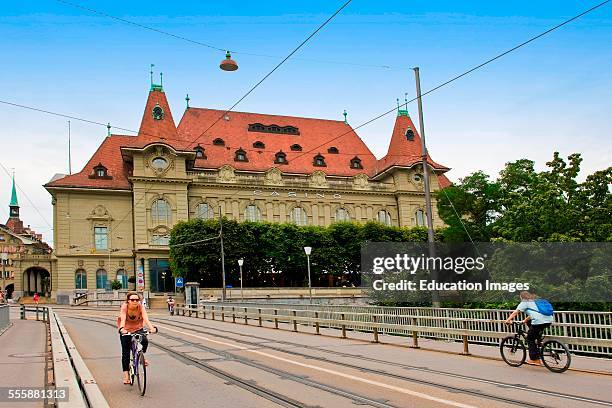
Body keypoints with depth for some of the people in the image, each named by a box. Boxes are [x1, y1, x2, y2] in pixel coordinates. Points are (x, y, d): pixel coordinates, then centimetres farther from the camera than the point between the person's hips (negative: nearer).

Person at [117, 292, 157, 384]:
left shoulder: (141, 306, -22)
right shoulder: (124, 307, -25)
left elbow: (145, 318, -35)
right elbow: (123, 319, -38)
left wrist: (151, 328, -53)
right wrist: (122, 329, -58)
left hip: (138, 328, 1)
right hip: (126, 330, 0)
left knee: (144, 341, -27)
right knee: (125, 351, -3)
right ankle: (126, 374, 7)